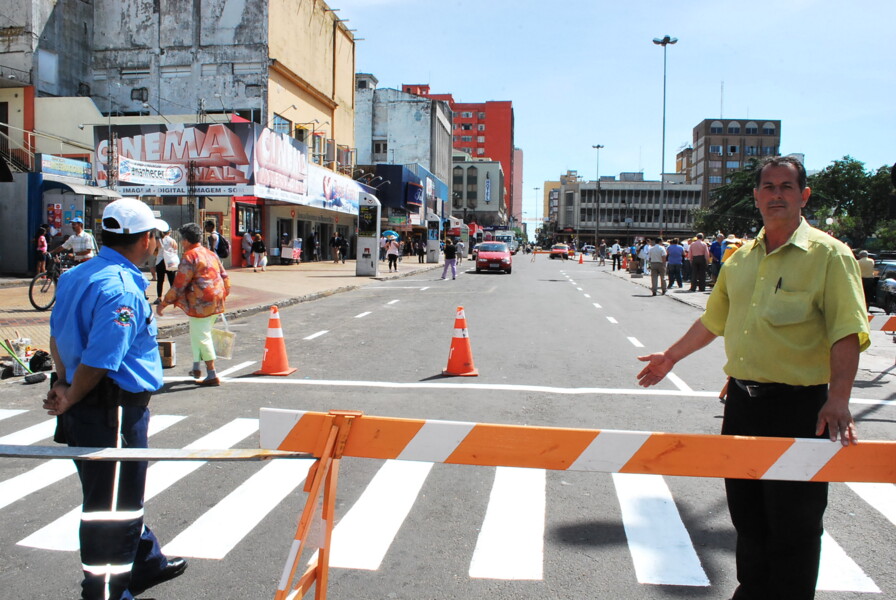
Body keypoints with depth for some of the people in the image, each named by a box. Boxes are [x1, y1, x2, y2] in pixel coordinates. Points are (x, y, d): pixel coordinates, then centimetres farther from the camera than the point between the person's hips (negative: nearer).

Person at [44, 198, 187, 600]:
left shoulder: (75, 276, 9)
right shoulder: (122, 290, -22)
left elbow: (57, 335, 15)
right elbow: (98, 361, -25)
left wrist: (64, 385, 10)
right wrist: (70, 401, -10)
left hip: (85, 410, 10)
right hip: (114, 412, -10)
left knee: (124, 495, 24)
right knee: (113, 507, 4)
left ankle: (145, 563, 42)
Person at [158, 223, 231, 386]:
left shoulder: (189, 257, -11)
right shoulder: (211, 254, 15)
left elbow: (179, 285, -13)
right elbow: (225, 277, 19)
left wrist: (163, 303, -5)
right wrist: (223, 296, 29)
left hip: (201, 304, -9)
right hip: (216, 303, 9)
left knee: (201, 337, -2)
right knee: (199, 334, 21)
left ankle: (212, 376, -1)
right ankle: (196, 368, 27)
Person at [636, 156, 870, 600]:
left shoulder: (828, 254, -7)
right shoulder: (741, 258, 11)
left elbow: (847, 333, -17)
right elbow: (713, 320, 23)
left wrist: (838, 400, -28)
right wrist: (671, 357, 27)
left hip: (798, 406, -6)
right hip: (741, 400, 6)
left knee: (792, 523, 2)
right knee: (746, 512, 17)